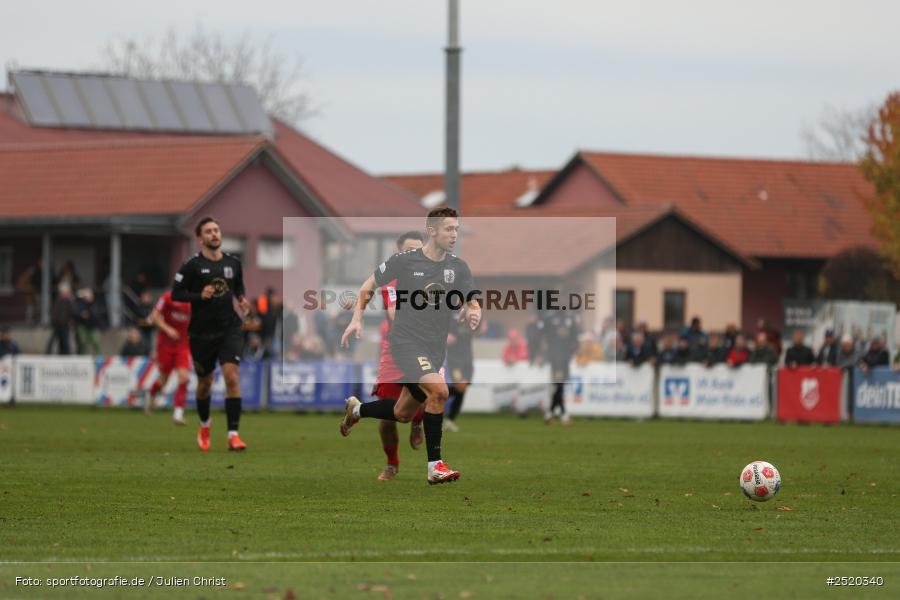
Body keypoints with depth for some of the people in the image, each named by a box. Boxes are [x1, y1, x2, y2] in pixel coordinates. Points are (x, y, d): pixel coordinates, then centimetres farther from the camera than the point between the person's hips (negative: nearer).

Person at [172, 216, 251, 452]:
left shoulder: (233, 263, 6)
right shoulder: (192, 265, -6)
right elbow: (176, 294, -6)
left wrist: (242, 301, 2)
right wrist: (200, 295, -20)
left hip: (229, 329, 1)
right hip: (201, 333, -1)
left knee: (231, 378, -16)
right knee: (205, 382, 13)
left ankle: (233, 435, -16)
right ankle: (204, 424, 42)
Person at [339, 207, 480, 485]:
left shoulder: (458, 267, 3)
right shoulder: (405, 261, -8)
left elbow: (472, 304, 9)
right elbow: (369, 286, 6)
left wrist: (473, 314, -15)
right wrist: (357, 319, -3)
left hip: (435, 348, 6)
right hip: (407, 343, -6)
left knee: (402, 414, 15)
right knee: (439, 390, -28)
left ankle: (356, 410, 46)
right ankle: (435, 466, -22)